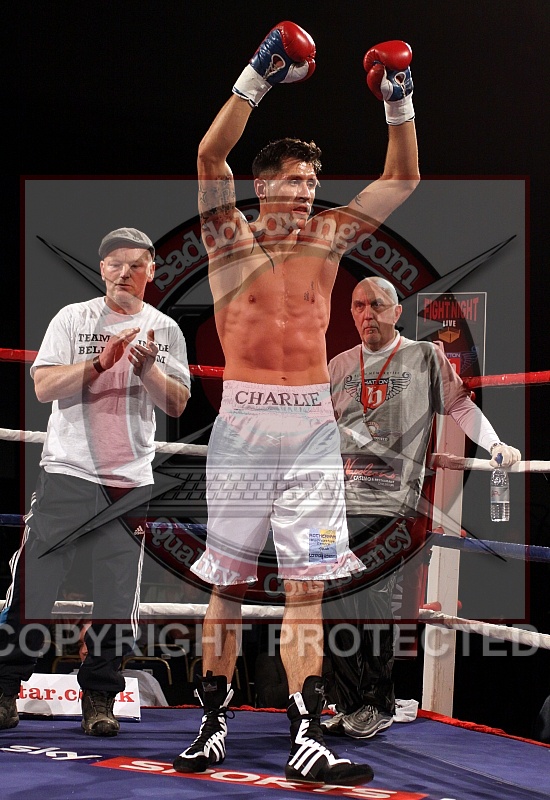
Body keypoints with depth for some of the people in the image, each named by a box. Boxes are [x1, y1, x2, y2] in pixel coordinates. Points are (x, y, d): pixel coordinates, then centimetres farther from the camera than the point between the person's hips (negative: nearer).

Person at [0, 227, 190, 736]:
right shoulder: (73, 319, 5)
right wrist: (101, 362, -16)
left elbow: (177, 405, 5)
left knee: (117, 596, 1)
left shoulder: (165, 331, 10)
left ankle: (99, 697, 11)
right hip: (67, 473, -1)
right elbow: (44, 387, -4)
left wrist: (147, 368, -12)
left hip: (131, 483, 2)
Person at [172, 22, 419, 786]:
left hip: (312, 427, 2)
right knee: (228, 580, 4)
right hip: (244, 424, -2)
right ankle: (213, 723, 15)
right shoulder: (230, 236, 3)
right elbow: (210, 157, -12)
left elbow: (402, 178, 13)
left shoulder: (328, 235, 12)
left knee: (306, 583, -1)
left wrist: (399, 102, 0)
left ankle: (307, 739, -4)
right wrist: (257, 77, -19)